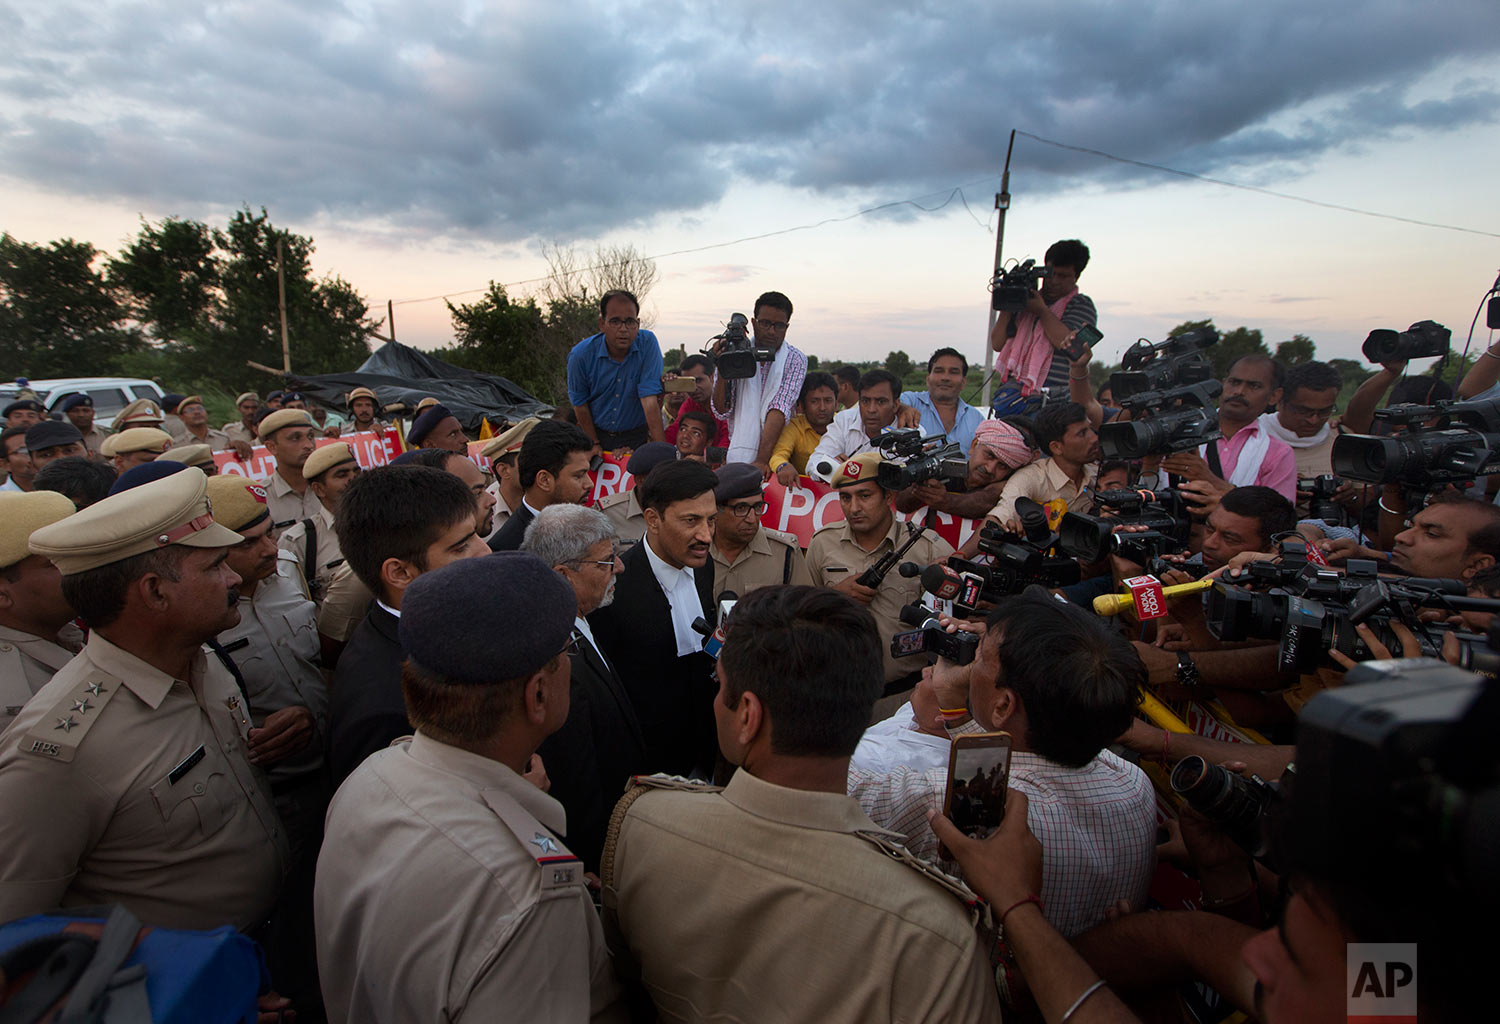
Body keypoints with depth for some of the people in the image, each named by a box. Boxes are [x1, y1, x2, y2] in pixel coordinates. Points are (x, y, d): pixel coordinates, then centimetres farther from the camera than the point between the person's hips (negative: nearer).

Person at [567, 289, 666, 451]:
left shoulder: (648, 343, -14)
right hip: (596, 433, 1)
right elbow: (580, 403, 0)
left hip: (637, 437, -1)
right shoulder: (580, 354, -11)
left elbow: (650, 398, -20)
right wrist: (595, 444, 0)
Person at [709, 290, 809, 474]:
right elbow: (722, 412, 4)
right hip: (737, 456, 1)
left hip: (775, 455, -1)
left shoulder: (795, 360, 1)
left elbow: (780, 409, -13)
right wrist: (721, 369, -9)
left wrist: (762, 459, -23)